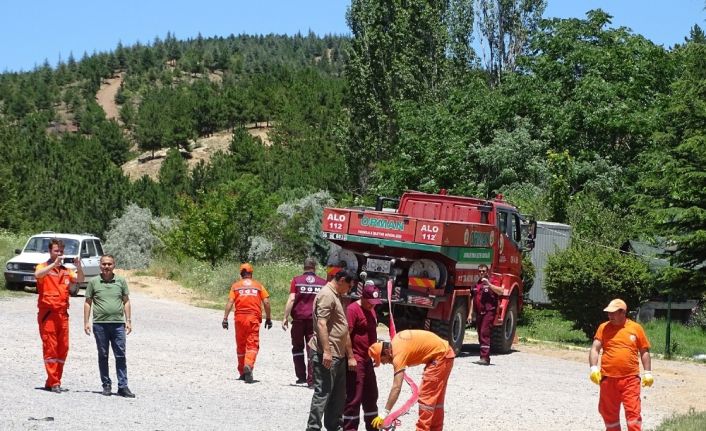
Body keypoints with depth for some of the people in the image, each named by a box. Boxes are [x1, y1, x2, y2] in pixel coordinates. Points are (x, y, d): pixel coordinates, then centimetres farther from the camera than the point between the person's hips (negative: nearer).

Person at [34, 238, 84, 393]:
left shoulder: (66, 270, 15)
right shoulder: (43, 267, 3)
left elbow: (80, 279, -1)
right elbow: (37, 274, -20)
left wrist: (79, 267, -19)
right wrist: (54, 264, -28)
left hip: (63, 313, 5)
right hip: (47, 312, -5)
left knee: (63, 348, 4)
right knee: (50, 347, -6)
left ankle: (52, 381, 12)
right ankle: (53, 382, -6)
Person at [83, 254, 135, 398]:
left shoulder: (121, 281, 9)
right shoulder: (93, 282, 6)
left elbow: (126, 302, 13)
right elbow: (88, 303, 9)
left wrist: (128, 320, 6)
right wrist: (86, 322, 1)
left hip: (118, 324, 0)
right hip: (100, 324, 0)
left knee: (120, 356, -3)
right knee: (103, 356, 6)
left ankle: (123, 386, -2)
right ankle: (106, 385, 14)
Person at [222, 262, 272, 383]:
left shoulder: (235, 285, 8)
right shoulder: (258, 285, 9)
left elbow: (230, 302, -2)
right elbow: (266, 302, 2)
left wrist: (225, 318, -4)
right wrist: (268, 318, 10)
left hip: (239, 317, 1)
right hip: (254, 317, -1)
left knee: (240, 345, 13)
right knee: (252, 345, -4)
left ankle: (242, 373, 21)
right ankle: (248, 365, -30)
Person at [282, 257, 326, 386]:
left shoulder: (296, 281, 0)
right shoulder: (322, 282, 4)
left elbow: (291, 299, -8)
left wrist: (285, 317, -6)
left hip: (299, 318, 0)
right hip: (315, 319, 1)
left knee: (298, 347, 15)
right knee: (312, 349, 2)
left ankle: (301, 376, 15)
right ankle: (311, 380, -3)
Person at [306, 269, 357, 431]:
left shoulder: (335, 296, 20)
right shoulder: (326, 295, -12)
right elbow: (321, 324, -21)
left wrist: (350, 355, 24)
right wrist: (326, 351, -27)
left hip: (338, 355, 10)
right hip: (326, 355, -10)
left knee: (338, 395, 15)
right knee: (322, 393, -9)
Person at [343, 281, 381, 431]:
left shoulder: (371, 310, 14)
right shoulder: (353, 309, -15)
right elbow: (346, 334, -19)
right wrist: (350, 358, -22)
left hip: (367, 359, 9)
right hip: (356, 361, -9)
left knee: (371, 396, 16)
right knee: (354, 397, -6)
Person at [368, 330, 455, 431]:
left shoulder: (399, 352, -24)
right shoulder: (396, 341, 2)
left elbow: (396, 387, -29)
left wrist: (384, 414, -30)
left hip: (441, 356, -10)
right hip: (445, 353, 10)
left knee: (426, 397, -8)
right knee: (436, 397, 17)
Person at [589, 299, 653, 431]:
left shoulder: (636, 328, 3)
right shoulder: (603, 328, 4)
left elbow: (644, 352, 9)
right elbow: (595, 349, -2)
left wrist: (647, 373, 2)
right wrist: (594, 368, -16)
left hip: (630, 379, -2)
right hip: (608, 378, 2)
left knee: (633, 412, -6)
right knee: (609, 413, 10)